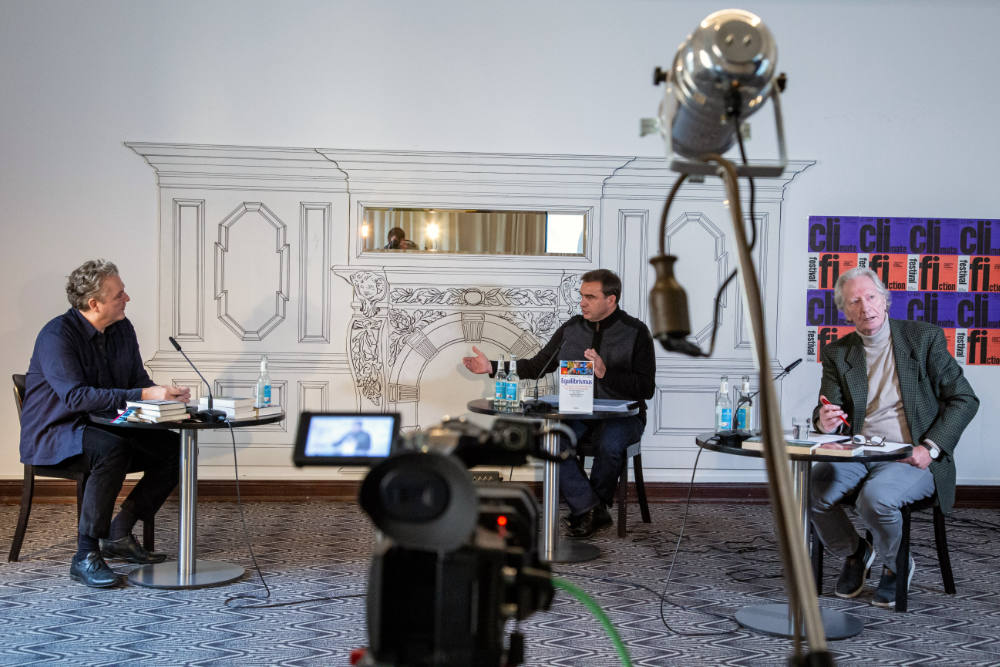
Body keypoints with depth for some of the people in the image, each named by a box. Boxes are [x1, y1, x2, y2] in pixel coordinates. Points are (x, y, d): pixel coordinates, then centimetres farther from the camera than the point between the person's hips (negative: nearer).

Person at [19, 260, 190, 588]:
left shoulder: (122, 329, 4)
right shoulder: (57, 335, -20)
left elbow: (138, 380, 8)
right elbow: (76, 396, -30)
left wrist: (166, 395, -16)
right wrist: (144, 396, -34)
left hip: (103, 429, 8)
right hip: (53, 435, -8)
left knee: (173, 448, -10)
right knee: (112, 449, -37)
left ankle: (118, 533, -1)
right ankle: (86, 554, -27)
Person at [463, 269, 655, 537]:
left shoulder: (636, 332, -3)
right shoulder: (571, 328, 9)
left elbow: (646, 388, -10)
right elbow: (538, 365, 13)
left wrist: (606, 373, -23)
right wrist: (493, 367, 4)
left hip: (622, 414, -4)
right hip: (578, 412, 4)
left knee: (609, 444, -35)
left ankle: (584, 508, -9)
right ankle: (591, 509, -19)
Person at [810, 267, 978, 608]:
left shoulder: (924, 338, 1)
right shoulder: (837, 353, 10)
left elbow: (964, 399, -1)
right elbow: (826, 407, 6)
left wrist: (930, 448, -14)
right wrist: (824, 422, -21)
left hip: (911, 457, -3)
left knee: (875, 497, -33)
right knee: (808, 490, -23)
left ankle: (896, 566, 1)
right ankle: (854, 552, 8)